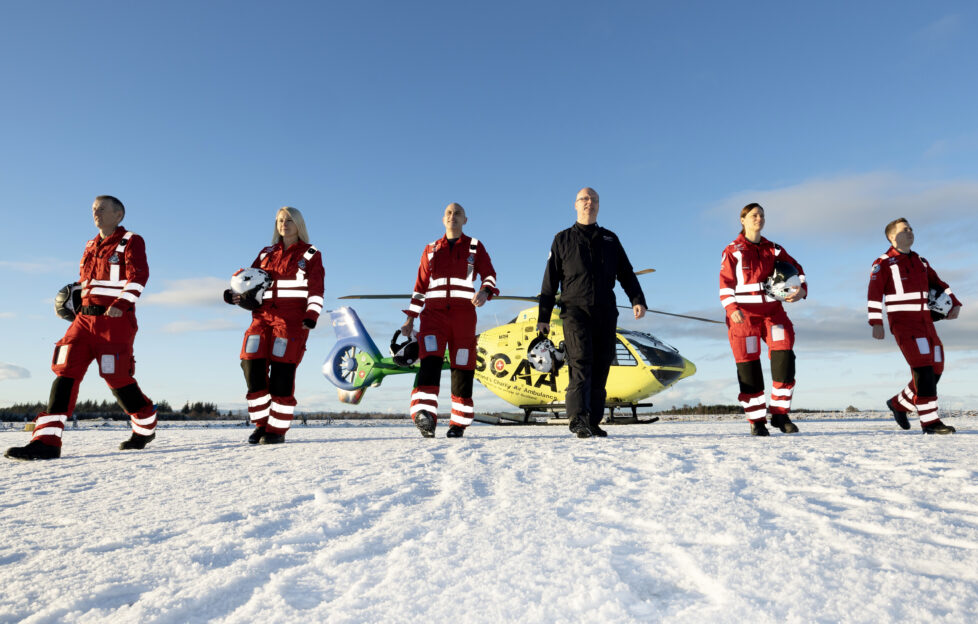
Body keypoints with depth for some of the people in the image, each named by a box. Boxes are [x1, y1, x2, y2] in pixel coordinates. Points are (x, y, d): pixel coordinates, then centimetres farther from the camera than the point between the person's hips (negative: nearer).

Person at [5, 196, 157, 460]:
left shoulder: (131, 242, 1)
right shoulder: (91, 247, 24)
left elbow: (138, 276, -12)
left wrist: (121, 304, -24)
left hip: (115, 319, -7)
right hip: (84, 317, 7)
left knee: (118, 378, -6)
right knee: (65, 371, -5)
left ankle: (146, 428, 15)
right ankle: (47, 442, -7)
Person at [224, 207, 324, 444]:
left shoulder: (310, 255, 8)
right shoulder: (266, 254, 21)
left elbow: (316, 289, 0)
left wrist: (312, 314, -14)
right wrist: (235, 294, -3)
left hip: (292, 317, -4)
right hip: (263, 315, 5)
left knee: (282, 371, -10)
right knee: (252, 365, -7)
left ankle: (278, 429, 0)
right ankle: (261, 423, 7)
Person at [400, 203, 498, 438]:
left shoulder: (475, 247, 13)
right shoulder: (430, 249, 19)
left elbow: (490, 275, 4)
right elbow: (420, 285, 19)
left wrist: (485, 291, -19)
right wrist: (410, 318, 13)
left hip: (463, 313, -1)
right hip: (434, 312, 1)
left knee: (462, 366, -1)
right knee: (430, 360, -19)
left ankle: (458, 423, 8)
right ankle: (425, 415, -31)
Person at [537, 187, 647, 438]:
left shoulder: (610, 239, 19)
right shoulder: (563, 239, 12)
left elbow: (626, 274, 15)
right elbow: (550, 281, 9)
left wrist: (638, 300, -4)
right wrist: (543, 317, 3)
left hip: (606, 312, 3)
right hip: (575, 309, -3)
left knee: (600, 366, 2)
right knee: (580, 361, -18)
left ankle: (593, 422, 8)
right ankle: (578, 418, -22)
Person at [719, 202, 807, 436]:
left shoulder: (774, 250, 14)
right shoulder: (733, 250, 2)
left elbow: (796, 269, 17)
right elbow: (725, 283, -5)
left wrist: (801, 289, -4)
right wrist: (731, 308, -20)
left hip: (772, 311, 4)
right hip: (743, 313, -3)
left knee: (784, 358, -11)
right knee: (748, 366, -2)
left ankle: (779, 413, 3)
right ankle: (757, 421, 7)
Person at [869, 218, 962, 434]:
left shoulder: (920, 262, 19)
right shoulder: (884, 264, -3)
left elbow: (938, 284, 23)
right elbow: (875, 294, -9)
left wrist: (954, 303, 6)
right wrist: (876, 323, -16)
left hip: (926, 322, 7)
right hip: (902, 322, -7)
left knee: (936, 369, 5)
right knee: (922, 368, -15)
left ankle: (899, 404, 23)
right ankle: (929, 421, -10)